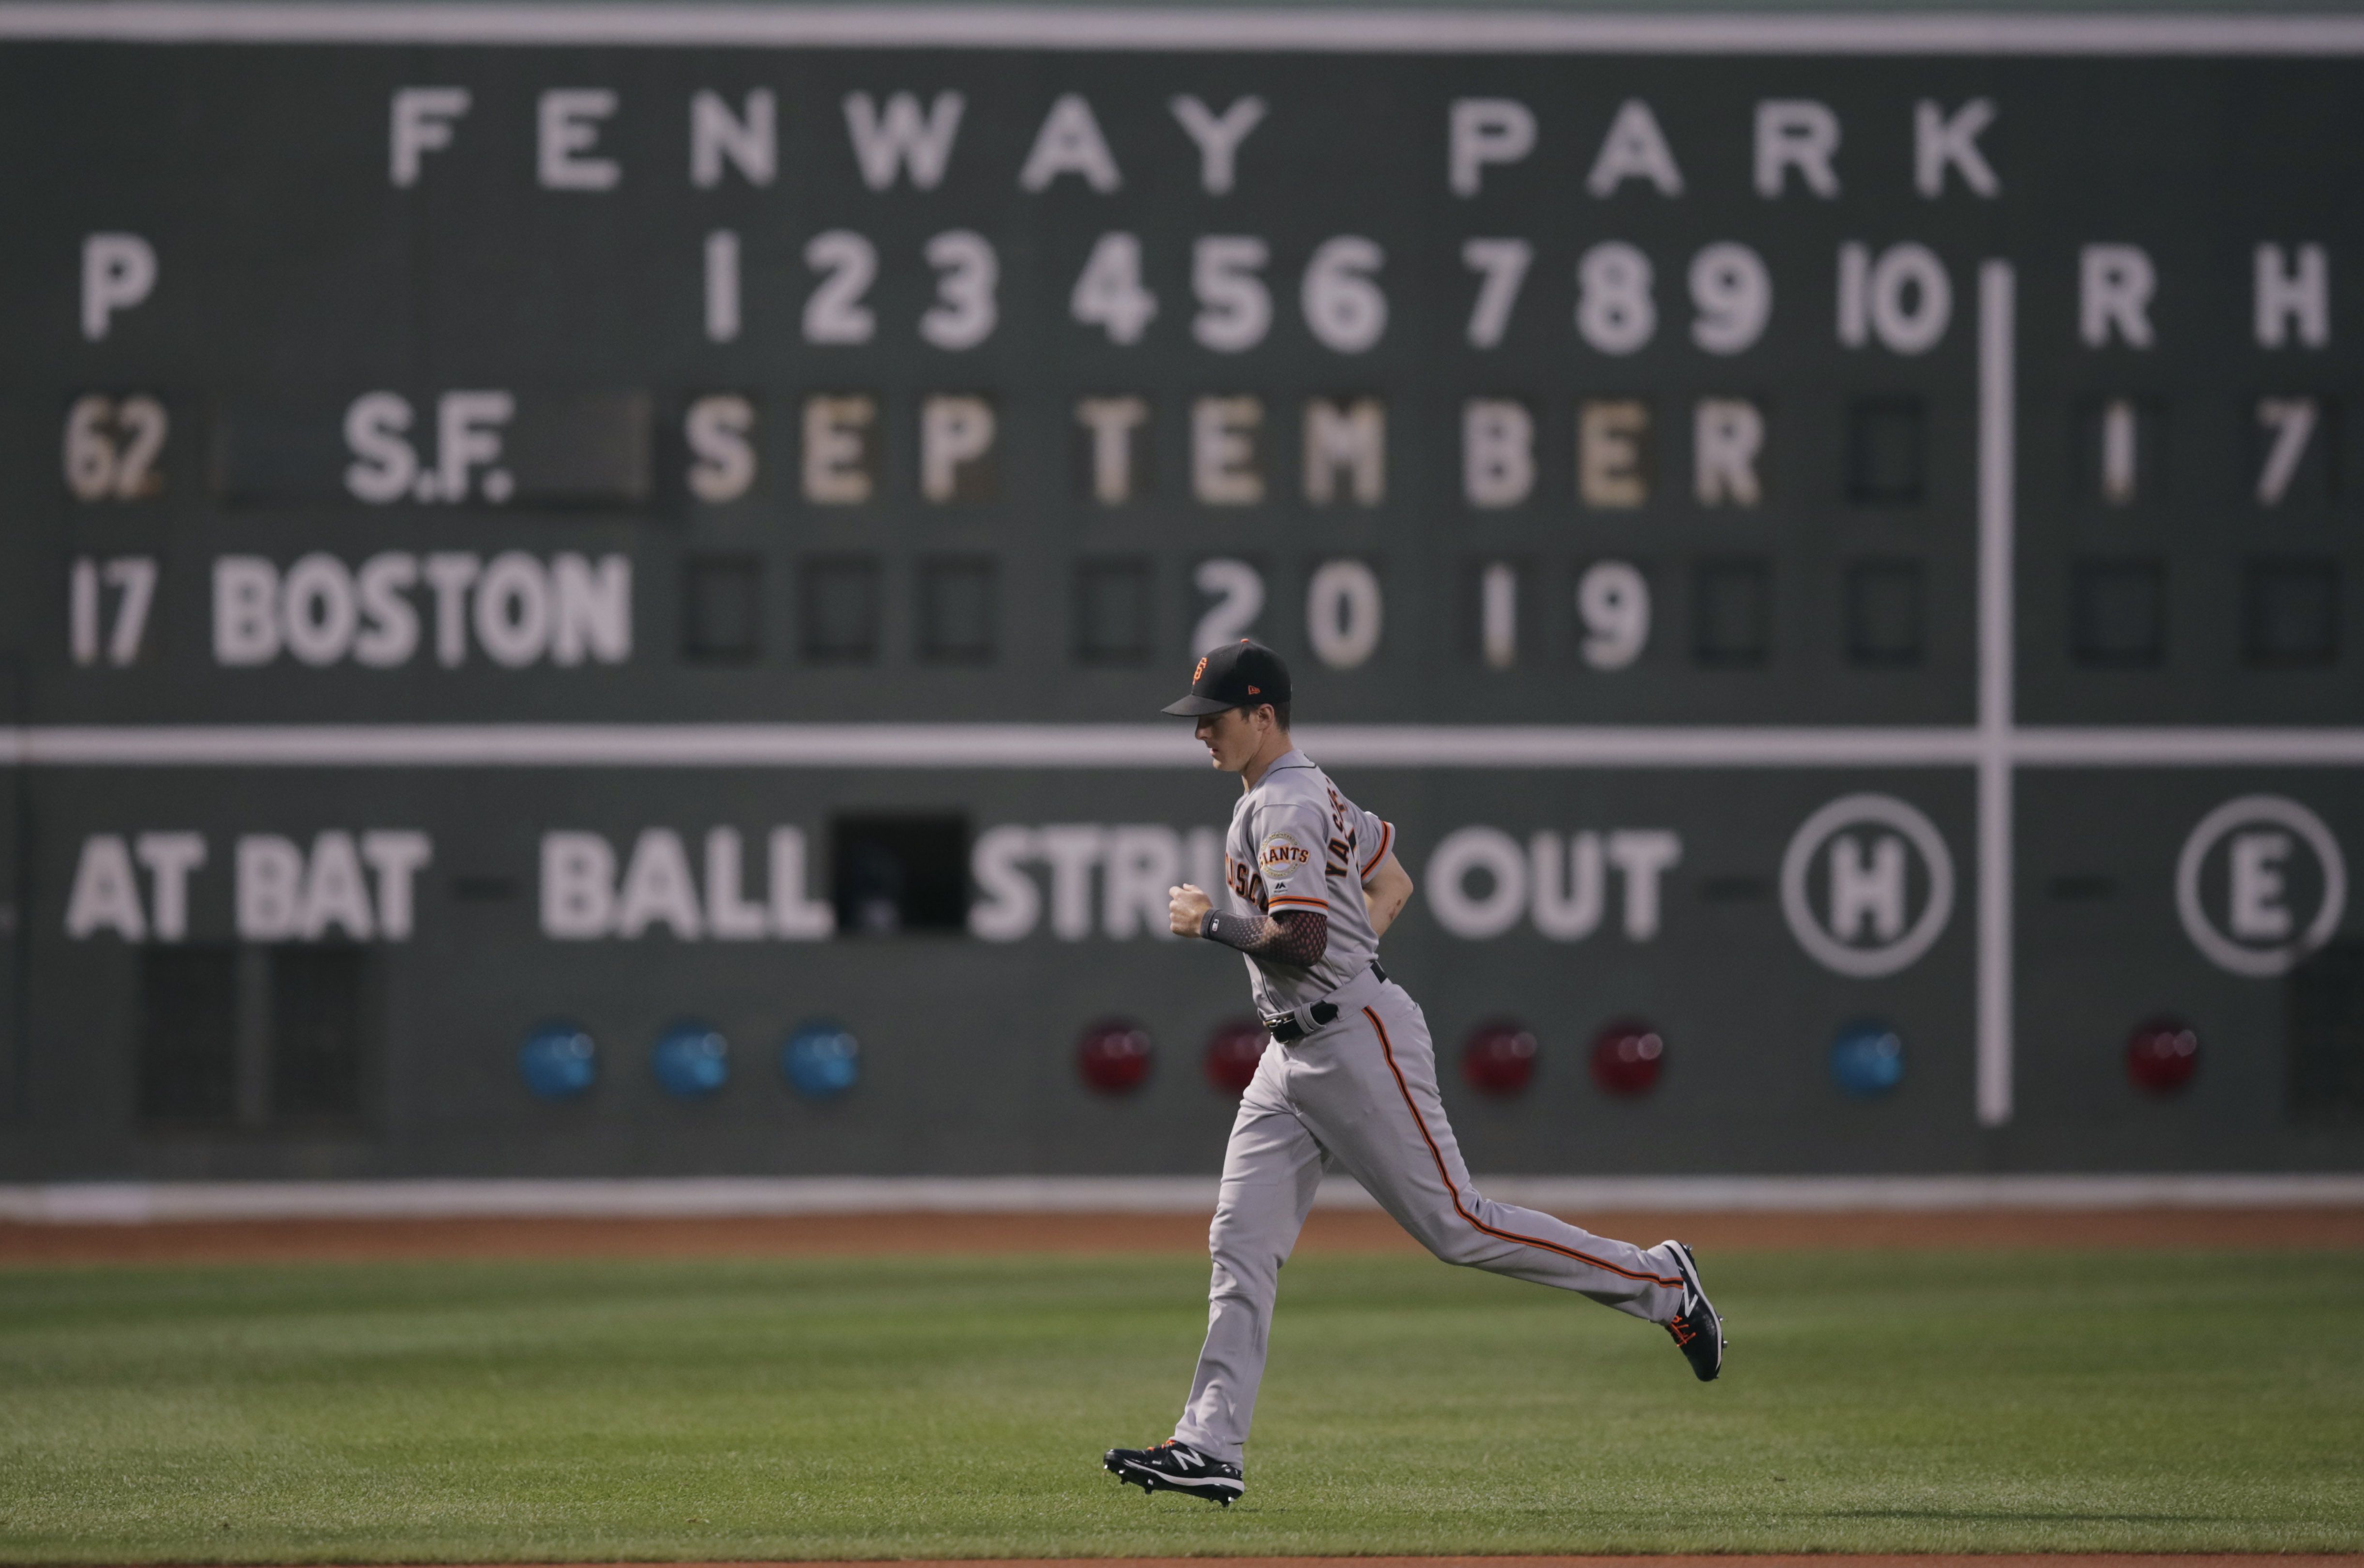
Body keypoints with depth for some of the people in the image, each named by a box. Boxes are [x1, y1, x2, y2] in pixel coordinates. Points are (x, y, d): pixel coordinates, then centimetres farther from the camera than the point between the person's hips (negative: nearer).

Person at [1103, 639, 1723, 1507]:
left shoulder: (1286, 808, -17)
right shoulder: (1312, 792, 16)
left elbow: (1302, 939, -27)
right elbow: (1392, 880, 27)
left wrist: (1212, 921, -15)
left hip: (1358, 1042, -10)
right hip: (1295, 1056, 10)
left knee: (1456, 1224, -7)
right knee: (1240, 1244, 3)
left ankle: (1658, 1283, 4)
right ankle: (1209, 1448, 0)